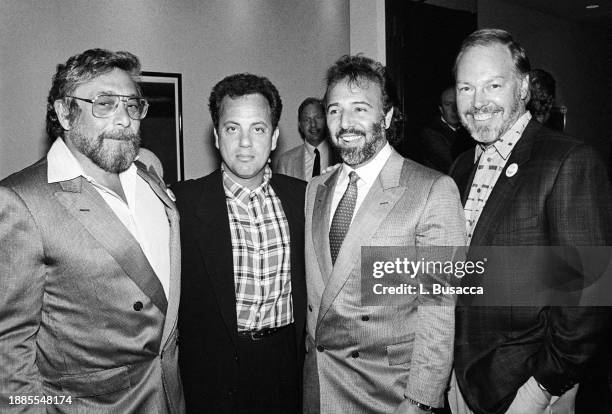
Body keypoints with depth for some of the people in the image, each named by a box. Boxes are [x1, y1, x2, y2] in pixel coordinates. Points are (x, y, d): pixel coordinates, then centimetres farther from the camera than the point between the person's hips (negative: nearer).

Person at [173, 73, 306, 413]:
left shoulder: (301, 195, -1)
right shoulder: (183, 201, -11)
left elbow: (307, 283, 6)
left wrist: (304, 354, 2)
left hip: (288, 362, 3)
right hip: (215, 370, -2)